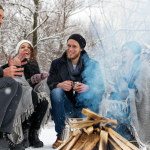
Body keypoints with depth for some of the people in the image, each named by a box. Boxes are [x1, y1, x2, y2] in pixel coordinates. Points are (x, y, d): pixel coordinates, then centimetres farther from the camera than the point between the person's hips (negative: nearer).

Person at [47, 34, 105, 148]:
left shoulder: (92, 65, 6)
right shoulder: (57, 63, 9)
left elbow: (101, 87, -5)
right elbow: (50, 83, -3)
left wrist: (87, 88, -28)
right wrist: (60, 85, -27)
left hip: (85, 107, -1)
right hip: (66, 108, 1)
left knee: (96, 92, -30)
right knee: (56, 91, -27)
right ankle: (60, 135, -20)